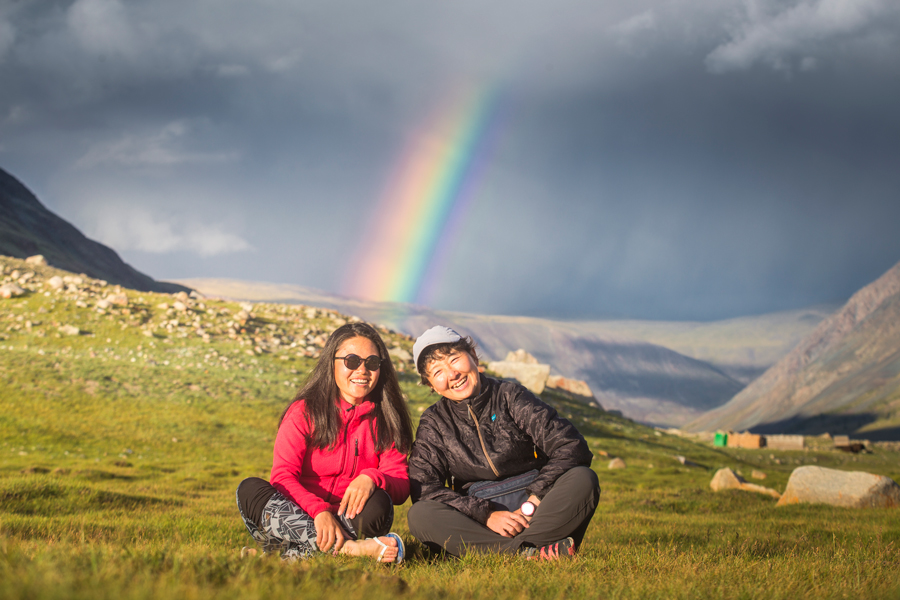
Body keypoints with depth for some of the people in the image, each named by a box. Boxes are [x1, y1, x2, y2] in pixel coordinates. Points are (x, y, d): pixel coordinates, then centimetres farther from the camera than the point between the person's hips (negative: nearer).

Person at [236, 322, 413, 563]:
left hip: (351, 521, 0)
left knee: (377, 504, -30)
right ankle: (350, 549, -38)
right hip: (299, 517, 0)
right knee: (250, 489, -27)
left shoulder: (385, 419, 8)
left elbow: (402, 486, 0)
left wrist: (371, 478, -24)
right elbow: (283, 477, -10)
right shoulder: (304, 412, 1)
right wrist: (319, 511, -29)